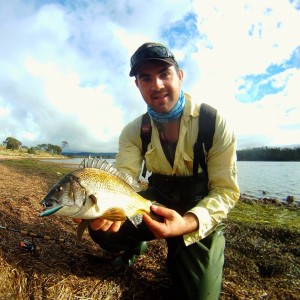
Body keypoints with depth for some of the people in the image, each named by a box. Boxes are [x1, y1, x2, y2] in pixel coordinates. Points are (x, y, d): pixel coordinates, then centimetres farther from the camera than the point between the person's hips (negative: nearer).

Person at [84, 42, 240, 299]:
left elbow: (226, 190, -16)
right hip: (156, 197, 3)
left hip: (200, 210, -1)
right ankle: (137, 243, 17)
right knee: (101, 228, -17)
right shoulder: (133, 131, -7)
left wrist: (189, 222, -35)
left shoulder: (215, 123, -17)